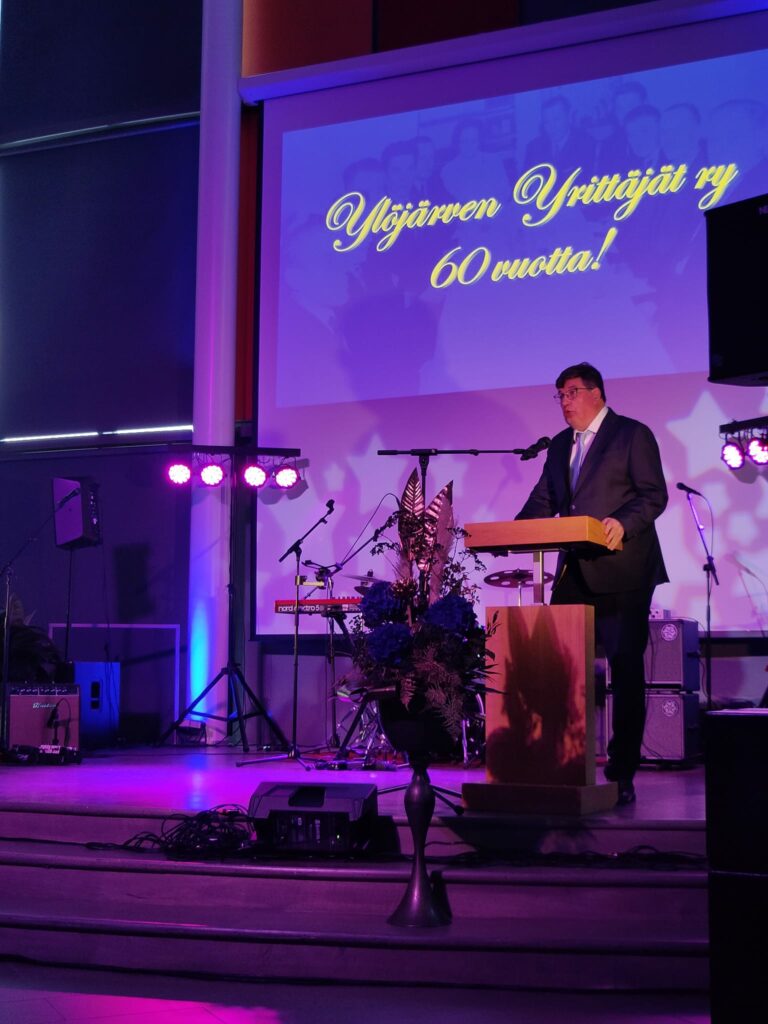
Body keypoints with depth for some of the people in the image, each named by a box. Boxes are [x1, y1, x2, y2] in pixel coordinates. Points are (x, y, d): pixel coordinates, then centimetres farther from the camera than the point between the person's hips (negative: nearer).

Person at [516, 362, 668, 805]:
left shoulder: (633, 435, -1)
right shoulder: (560, 445, 18)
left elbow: (655, 495, -9)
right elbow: (542, 502, 14)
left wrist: (623, 524, -27)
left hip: (622, 571, -6)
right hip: (575, 573, 6)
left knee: (627, 670, -3)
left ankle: (622, 772, 3)